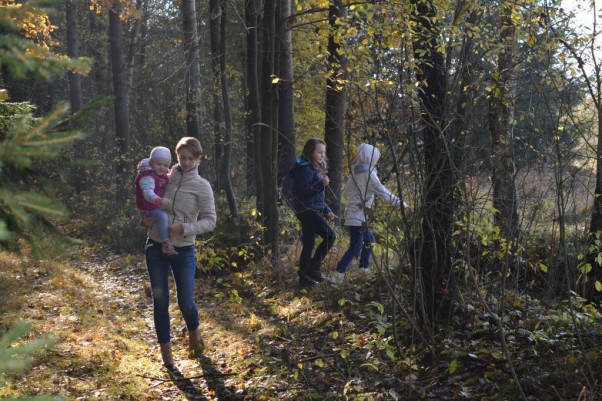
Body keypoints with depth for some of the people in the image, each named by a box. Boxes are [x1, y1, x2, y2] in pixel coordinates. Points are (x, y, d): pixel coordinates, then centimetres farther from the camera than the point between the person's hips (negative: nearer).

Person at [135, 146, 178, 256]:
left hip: (159, 207, 10)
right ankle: (166, 243, -35)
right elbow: (148, 193, -39)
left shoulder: (163, 175, 8)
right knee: (163, 216, -35)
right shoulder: (147, 177, -22)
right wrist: (159, 200, -56)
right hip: (149, 209, -10)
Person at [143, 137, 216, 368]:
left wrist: (183, 228, -19)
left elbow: (210, 221, -7)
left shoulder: (201, 186, -4)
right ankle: (165, 349, 18)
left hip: (183, 251, -2)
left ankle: (193, 331, 35)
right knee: (160, 301, 4)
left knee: (186, 303, 1)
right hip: (156, 247, 2)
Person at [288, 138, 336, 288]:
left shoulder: (315, 168, 18)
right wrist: (320, 184, -27)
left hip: (314, 210, 10)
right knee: (330, 236, -16)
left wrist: (327, 210, 17)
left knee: (309, 244, 9)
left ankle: (304, 277, 12)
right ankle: (314, 268, -8)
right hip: (307, 210, -10)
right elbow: (301, 192, -21)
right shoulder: (304, 169, -13)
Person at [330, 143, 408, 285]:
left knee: (369, 240, 21)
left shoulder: (354, 173, 10)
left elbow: (345, 194, 17)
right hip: (359, 216, -8)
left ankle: (364, 268, 23)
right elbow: (383, 193, -11)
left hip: (351, 213, 8)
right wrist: (401, 203, -4)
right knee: (354, 247, -8)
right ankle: (337, 275, -14)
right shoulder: (369, 174, -12)